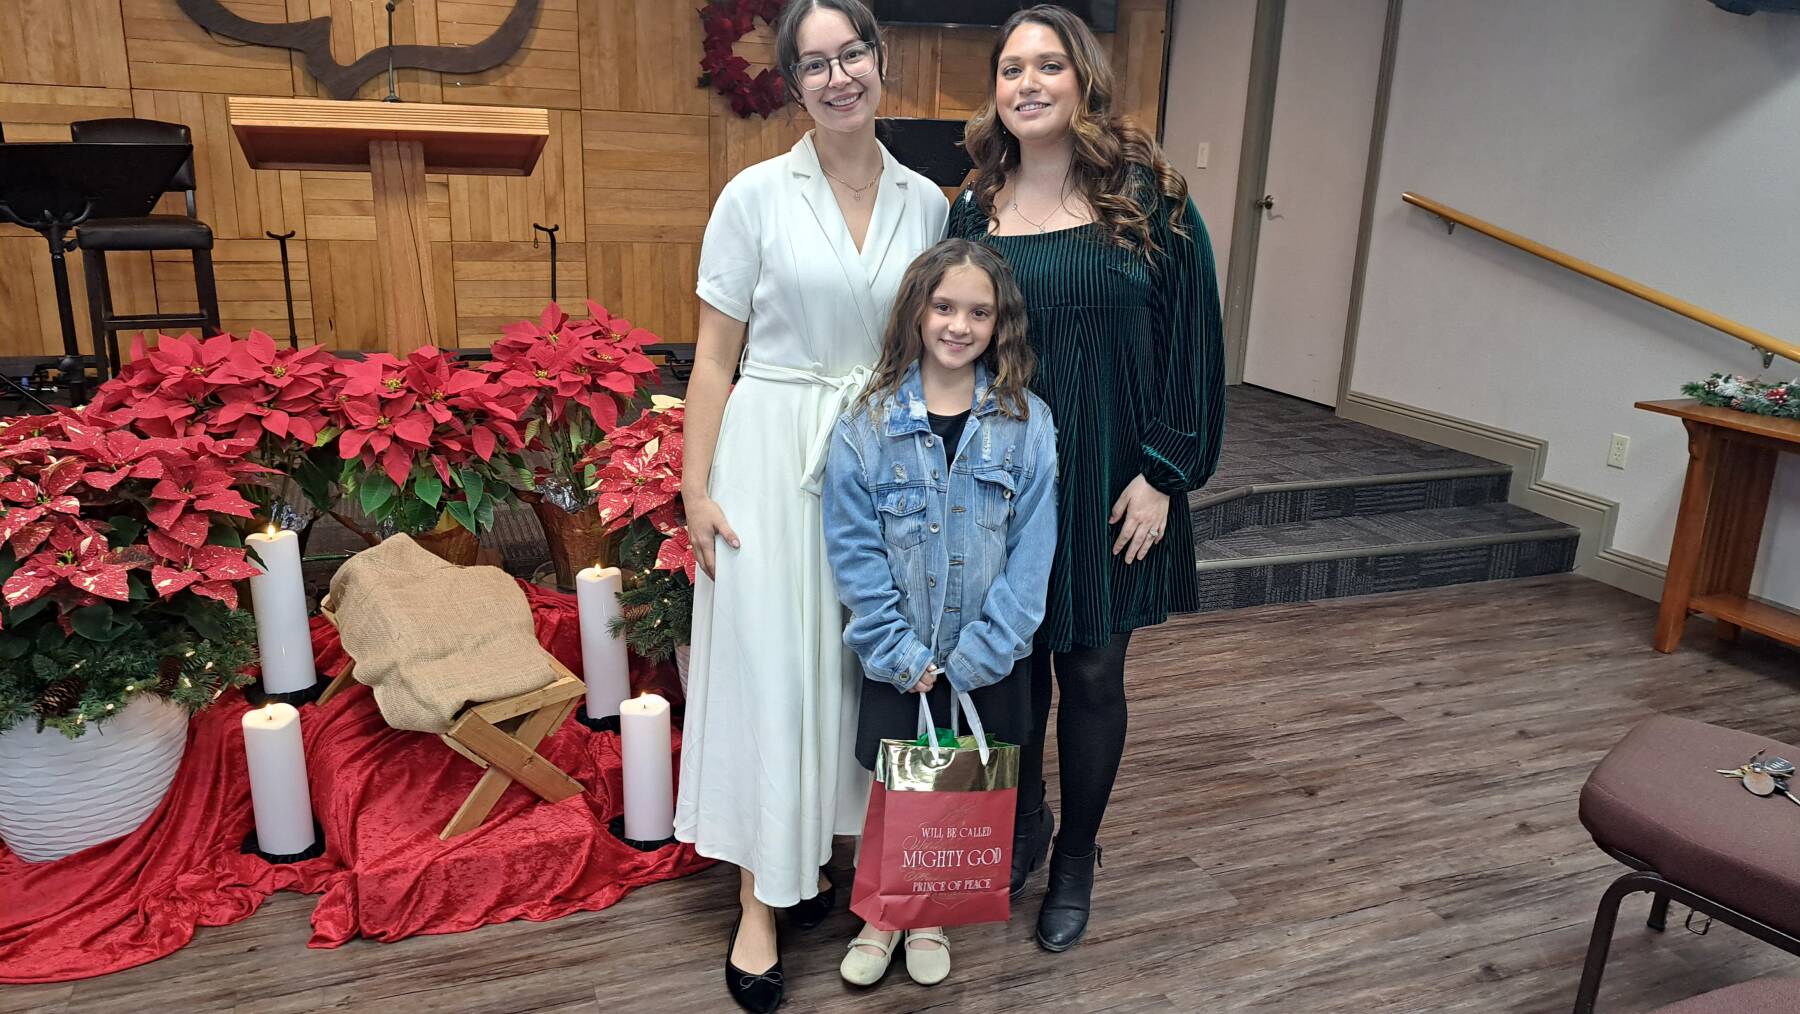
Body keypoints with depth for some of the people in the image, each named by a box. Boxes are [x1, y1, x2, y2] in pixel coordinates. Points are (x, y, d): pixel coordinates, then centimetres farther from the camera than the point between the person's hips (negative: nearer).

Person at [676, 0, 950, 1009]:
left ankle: (811, 847, 32)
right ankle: (761, 898, 15)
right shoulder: (758, 195, -4)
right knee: (766, 665, 0)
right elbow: (715, 355, -3)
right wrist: (698, 489, -8)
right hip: (773, 454, -3)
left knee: (854, 661, 11)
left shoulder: (927, 203, 5)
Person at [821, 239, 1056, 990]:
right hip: (899, 661, -1)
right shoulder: (867, 425, -9)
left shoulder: (1026, 424, -8)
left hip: (988, 660, 1)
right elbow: (854, 551, -9)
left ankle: (930, 913, 37)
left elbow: (1030, 554, -9)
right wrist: (903, 654, -13)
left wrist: (977, 656, -14)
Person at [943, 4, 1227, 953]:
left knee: (1092, 671, 10)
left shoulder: (1148, 198, -4)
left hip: (1107, 481, -2)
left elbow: (1191, 338, -4)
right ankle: (1021, 823, 37)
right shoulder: (972, 213, 4)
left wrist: (1163, 473, -10)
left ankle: (1076, 857, 30)